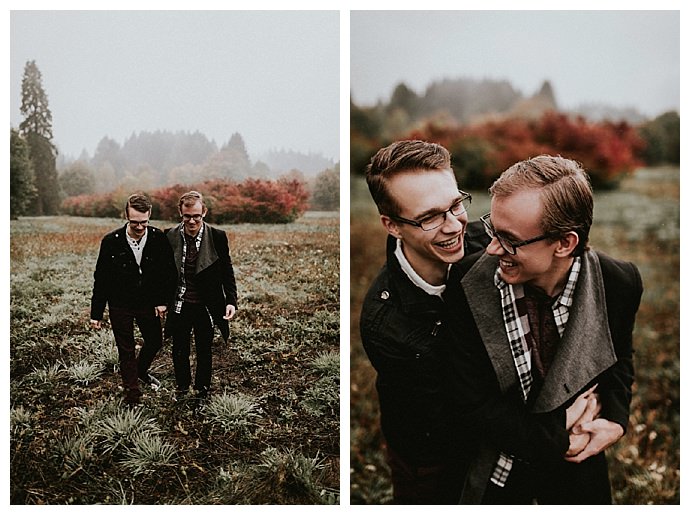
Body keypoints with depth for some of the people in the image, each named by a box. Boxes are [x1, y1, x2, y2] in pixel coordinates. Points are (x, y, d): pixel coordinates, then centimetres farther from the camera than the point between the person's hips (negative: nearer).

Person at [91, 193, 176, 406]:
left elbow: (169, 272, -1)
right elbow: (101, 279, -7)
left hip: (149, 303, 2)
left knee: (155, 342, 18)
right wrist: (96, 313, -5)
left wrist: (163, 300, -9)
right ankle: (132, 395, 17)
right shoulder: (111, 241, -15)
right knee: (126, 351, 5)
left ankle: (141, 370, 48)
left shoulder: (159, 238, -12)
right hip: (120, 305, -2)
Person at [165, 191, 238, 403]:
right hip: (179, 306, 1)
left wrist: (231, 301, -11)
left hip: (206, 306, -1)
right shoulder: (169, 237, -7)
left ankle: (203, 389, 34)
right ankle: (182, 388, 36)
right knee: (179, 351, 14)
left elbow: (227, 272, -3)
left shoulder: (217, 237, -10)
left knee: (204, 351, 14)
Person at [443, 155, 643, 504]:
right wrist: (556, 437, -23)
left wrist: (614, 419, -16)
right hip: (495, 467, -1)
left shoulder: (620, 283, -20)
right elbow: (473, 406, -19)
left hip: (580, 462, 2)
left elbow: (619, 360, 1)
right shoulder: (466, 287, -26)